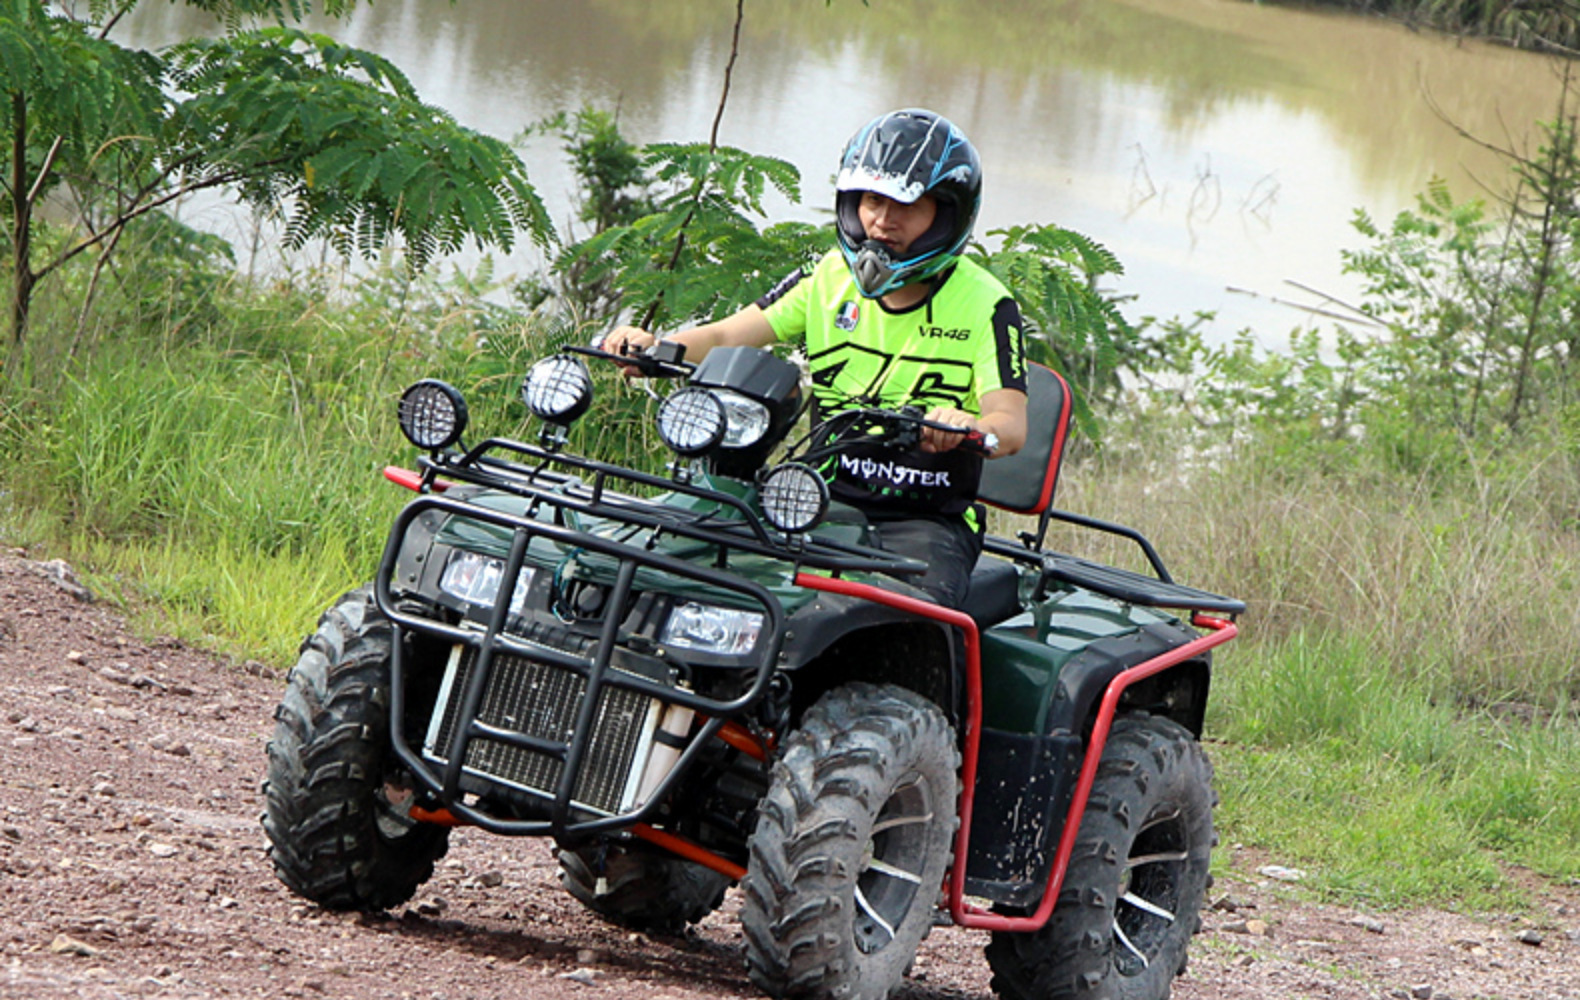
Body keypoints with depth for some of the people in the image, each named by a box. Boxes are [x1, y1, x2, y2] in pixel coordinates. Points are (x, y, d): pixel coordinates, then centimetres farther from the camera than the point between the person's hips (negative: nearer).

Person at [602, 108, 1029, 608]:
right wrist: (653, 346, -19)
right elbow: (731, 334, 3)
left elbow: (1013, 425, -15)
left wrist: (971, 426, -41)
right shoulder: (830, 278, 10)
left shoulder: (985, 305, -3)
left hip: (925, 522, -4)